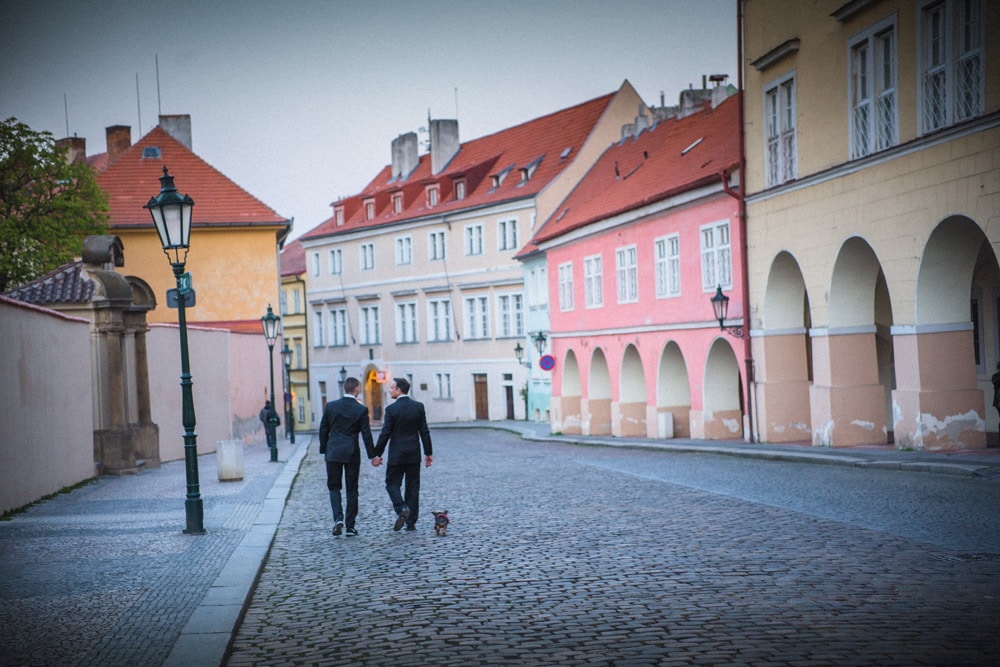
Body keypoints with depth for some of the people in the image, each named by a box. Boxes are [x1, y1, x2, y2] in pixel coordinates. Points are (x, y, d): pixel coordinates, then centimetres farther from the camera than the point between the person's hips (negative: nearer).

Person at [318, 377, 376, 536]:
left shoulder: (330, 406, 0)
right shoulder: (361, 409, -6)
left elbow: (323, 430, 5)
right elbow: (366, 434, -5)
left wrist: (323, 451, 15)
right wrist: (372, 455, 3)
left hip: (333, 453, 1)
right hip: (352, 453, -1)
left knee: (334, 486, 11)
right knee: (352, 489, 7)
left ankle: (338, 518, -10)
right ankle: (350, 526, 9)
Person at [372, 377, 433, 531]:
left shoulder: (392, 409, -11)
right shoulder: (419, 406, 1)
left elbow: (385, 434, -10)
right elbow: (424, 432, 3)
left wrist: (377, 454, -1)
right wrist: (428, 453, 9)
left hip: (396, 455, -4)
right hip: (414, 455, 4)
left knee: (392, 483, 8)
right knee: (412, 487, 8)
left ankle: (402, 509, -16)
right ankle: (411, 522, 8)